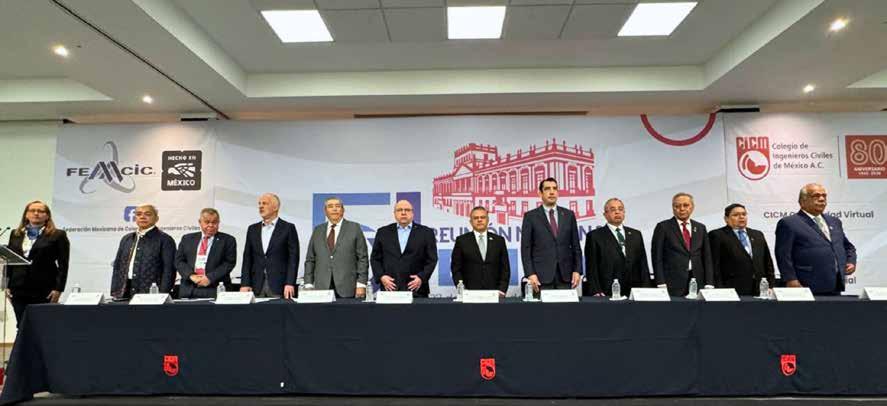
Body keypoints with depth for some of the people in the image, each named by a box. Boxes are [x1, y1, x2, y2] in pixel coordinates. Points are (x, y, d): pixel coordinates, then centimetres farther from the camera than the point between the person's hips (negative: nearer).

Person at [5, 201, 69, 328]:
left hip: (44, 290, -4)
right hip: (19, 289, 4)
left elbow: (63, 265, -4)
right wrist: (7, 285, 6)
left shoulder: (58, 235, 1)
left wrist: (58, 289, -11)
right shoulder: (15, 234, 15)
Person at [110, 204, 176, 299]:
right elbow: (118, 267, 17)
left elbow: (169, 271, -7)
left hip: (151, 292, -5)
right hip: (124, 294, 5)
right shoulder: (126, 239, 16)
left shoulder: (164, 239, -2)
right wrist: (114, 293, 9)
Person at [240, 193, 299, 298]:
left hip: (279, 285, -3)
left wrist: (290, 283, -13)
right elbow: (247, 259, 11)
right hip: (256, 286, 4)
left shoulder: (288, 228, 0)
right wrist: (245, 284, 1)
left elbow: (293, 258, -4)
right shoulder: (252, 229, 13)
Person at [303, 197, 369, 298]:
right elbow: (310, 260, 14)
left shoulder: (354, 228, 5)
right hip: (321, 288, 2)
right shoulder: (318, 230, 13)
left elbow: (362, 258, 1)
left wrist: (361, 285, -6)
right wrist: (308, 285, 4)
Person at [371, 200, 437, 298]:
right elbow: (375, 258, 10)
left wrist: (422, 278, -10)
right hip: (389, 288, 1)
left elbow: (432, 259, 3)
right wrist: (381, 276, -4)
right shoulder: (383, 232, 11)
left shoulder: (426, 233, 6)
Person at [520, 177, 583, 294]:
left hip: (565, 275, 2)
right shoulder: (530, 216, 2)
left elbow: (575, 246, 11)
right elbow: (526, 248, -1)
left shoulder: (568, 215, 11)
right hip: (541, 275, -2)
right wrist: (530, 274, -10)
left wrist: (577, 270, 2)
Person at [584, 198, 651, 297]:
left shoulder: (636, 235, 15)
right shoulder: (594, 236, 1)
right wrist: (596, 292, -12)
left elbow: (643, 265, 13)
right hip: (607, 294, -3)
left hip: (634, 293, 4)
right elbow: (592, 269, -3)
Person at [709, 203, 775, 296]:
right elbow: (714, 266, -6)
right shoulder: (717, 235, 0)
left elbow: (768, 264, 20)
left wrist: (770, 287, 10)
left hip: (759, 291, 5)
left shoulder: (758, 235, 19)